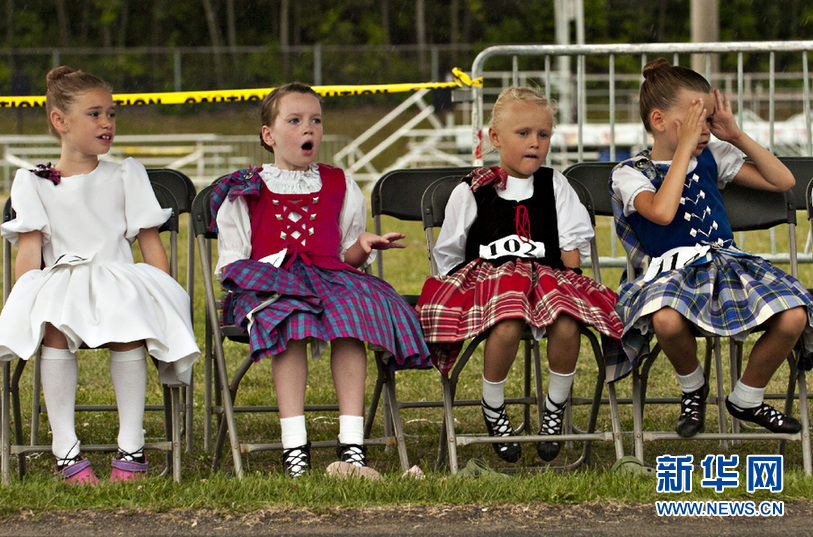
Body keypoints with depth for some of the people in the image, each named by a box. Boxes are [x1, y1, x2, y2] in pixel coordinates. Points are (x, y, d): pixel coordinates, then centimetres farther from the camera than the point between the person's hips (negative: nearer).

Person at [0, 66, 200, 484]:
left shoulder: (126, 176, 17)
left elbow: (151, 243, 14)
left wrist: (164, 299, 1)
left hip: (119, 278, 1)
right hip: (58, 283, 0)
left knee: (129, 328, -36)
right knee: (53, 327, -37)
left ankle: (131, 446, -29)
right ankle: (65, 448, -34)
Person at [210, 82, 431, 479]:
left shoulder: (338, 186, 23)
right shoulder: (246, 191, 16)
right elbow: (231, 259, 13)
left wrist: (363, 247, 0)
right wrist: (242, 275, -9)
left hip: (330, 278, 2)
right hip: (270, 282, -2)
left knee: (353, 316, -35)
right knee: (291, 323, -39)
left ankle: (352, 446, -40)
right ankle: (294, 448, -45)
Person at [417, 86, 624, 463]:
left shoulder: (554, 186, 14)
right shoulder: (471, 192, 6)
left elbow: (572, 245, 12)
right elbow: (448, 256, 12)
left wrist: (564, 281, -3)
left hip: (548, 277, 2)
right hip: (486, 277, -2)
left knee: (567, 323, -32)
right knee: (507, 325, -37)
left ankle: (555, 409, -6)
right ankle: (493, 410, -11)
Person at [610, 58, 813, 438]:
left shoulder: (713, 157, 15)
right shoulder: (629, 175, -1)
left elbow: (782, 180, 14)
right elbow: (662, 212, -23)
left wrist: (736, 136, 5)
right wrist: (685, 147, -17)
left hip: (727, 264, 4)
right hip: (671, 273, -4)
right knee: (667, 320, -42)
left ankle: (746, 398, 4)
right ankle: (692, 387, -4)